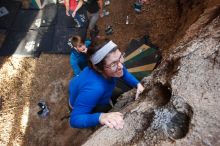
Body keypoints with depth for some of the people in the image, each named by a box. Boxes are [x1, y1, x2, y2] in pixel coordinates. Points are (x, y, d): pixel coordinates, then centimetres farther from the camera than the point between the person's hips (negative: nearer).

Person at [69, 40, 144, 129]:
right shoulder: (93, 89, -49)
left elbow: (124, 74, -8)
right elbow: (75, 119, -41)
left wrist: (137, 84, -22)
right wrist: (100, 117, -57)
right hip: (79, 105, -5)